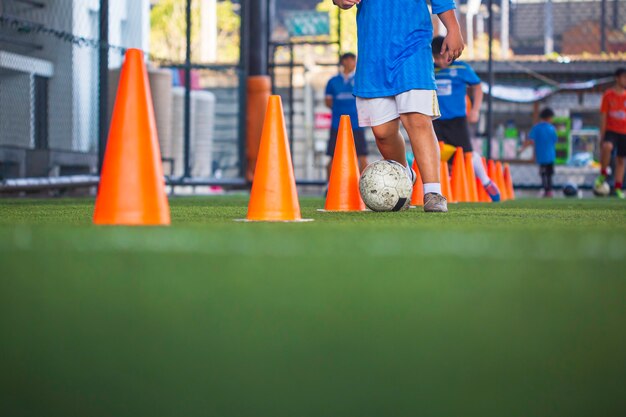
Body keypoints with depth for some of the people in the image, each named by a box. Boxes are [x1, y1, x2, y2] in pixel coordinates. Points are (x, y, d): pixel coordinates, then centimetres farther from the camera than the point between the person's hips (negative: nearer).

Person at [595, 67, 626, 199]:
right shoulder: (608, 95, -2)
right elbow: (603, 117, -2)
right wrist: (602, 137, -6)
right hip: (611, 130, -4)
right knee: (607, 147, -33)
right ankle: (603, 174, -16)